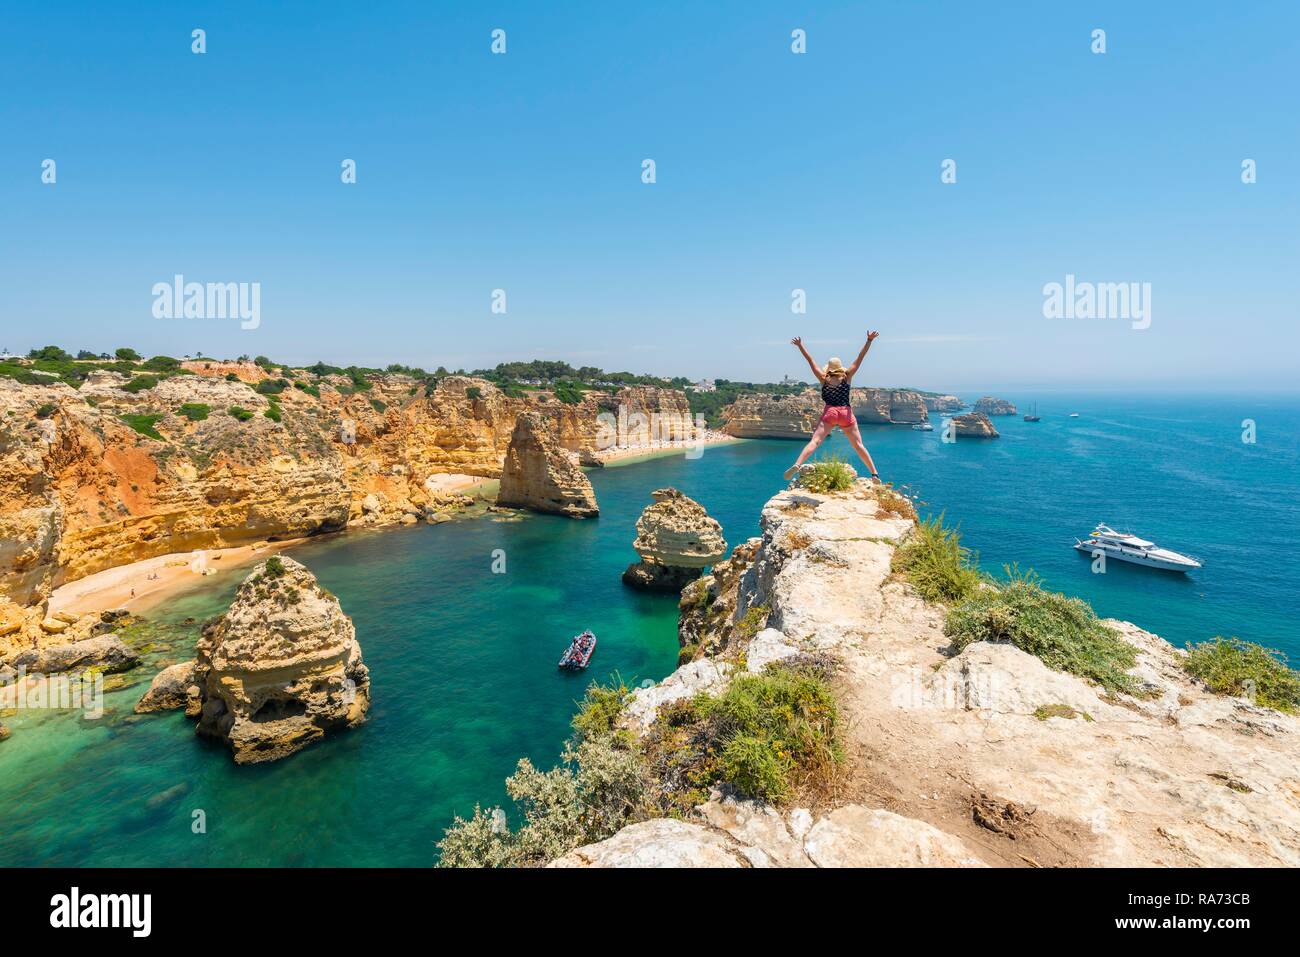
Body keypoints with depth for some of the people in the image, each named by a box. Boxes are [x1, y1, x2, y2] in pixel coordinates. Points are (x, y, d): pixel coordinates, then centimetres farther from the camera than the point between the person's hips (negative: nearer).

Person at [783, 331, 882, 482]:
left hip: (830, 413, -1)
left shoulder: (824, 379, 9)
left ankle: (796, 465, -31)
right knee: (858, 446, 7)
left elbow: (811, 361, 13)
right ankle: (874, 474, 6)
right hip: (846, 413, 1)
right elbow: (860, 359, 6)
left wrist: (800, 346, 18)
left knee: (815, 441, -11)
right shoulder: (847, 377, 9)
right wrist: (869, 341, 6)